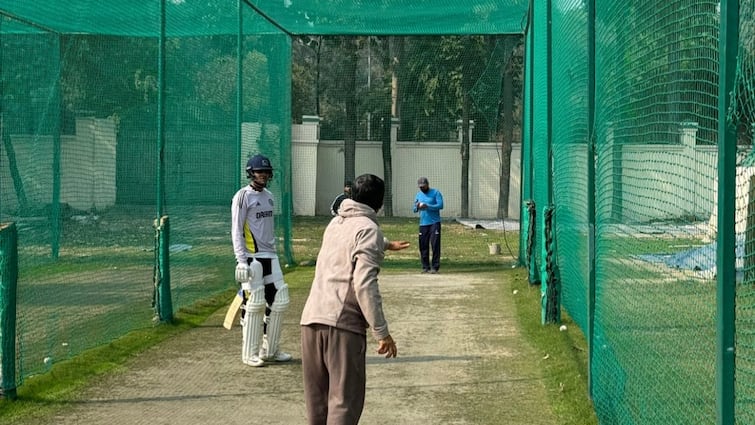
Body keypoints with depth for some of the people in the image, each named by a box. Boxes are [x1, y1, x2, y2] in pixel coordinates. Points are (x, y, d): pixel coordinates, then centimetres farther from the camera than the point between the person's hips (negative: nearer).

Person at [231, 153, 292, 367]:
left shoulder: (269, 196, 15)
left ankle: (270, 350, 16)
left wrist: (272, 253, 18)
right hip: (252, 258, -7)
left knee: (278, 301, 6)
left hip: (270, 256, 7)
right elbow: (236, 231, -10)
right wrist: (241, 261, -17)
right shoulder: (243, 196, -7)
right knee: (253, 304, -5)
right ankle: (249, 353, 4)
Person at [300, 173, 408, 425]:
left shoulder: (336, 222, 19)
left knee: (317, 398, 16)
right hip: (343, 322, -8)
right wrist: (382, 332, -14)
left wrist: (386, 244, 63)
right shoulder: (368, 229, -6)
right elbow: (364, 284, -17)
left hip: (311, 318, 8)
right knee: (345, 399, -6)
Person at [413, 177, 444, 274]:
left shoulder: (436, 193, -1)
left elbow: (440, 205, -12)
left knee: (435, 245, -8)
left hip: (434, 223, -5)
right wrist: (417, 207, -9)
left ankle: (435, 267, -5)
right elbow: (415, 209, 15)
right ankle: (425, 266, 9)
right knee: (423, 246, 1)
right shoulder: (419, 195, 15)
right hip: (423, 224, 5)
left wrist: (427, 206, -21)